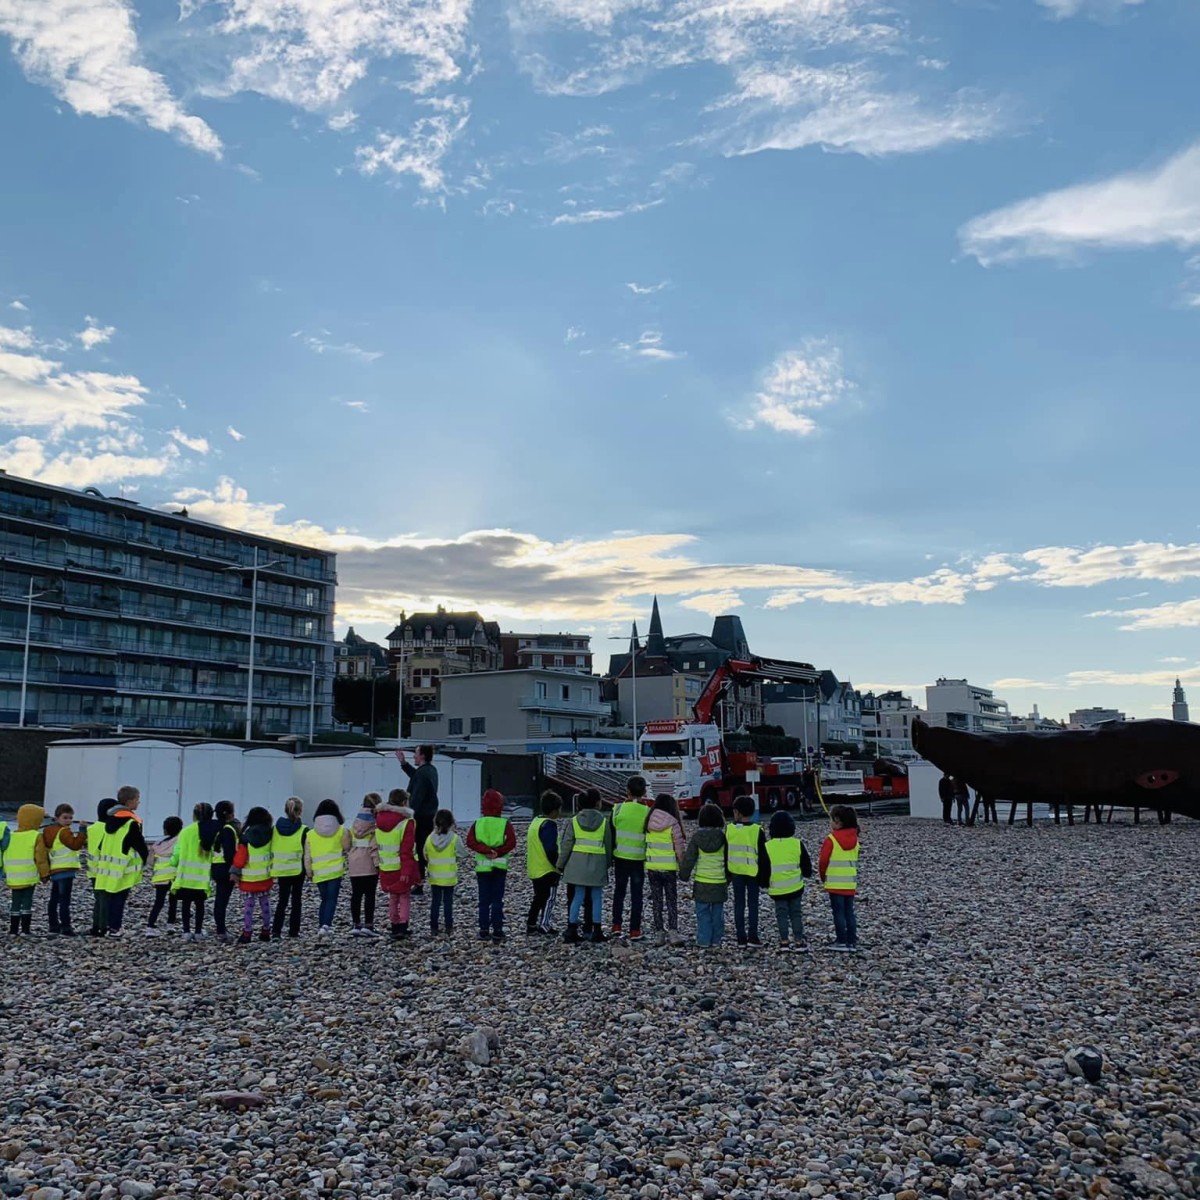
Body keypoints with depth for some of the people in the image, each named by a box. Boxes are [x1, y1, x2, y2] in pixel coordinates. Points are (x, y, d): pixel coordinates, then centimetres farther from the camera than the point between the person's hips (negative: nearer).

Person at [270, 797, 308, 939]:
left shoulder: (275, 828, 0)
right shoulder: (303, 831, -11)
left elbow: (271, 849, 6)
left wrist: (273, 869, 14)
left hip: (281, 870, 3)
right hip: (297, 870, -3)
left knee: (282, 900, 12)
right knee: (296, 900, 10)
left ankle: (276, 931, 2)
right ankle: (293, 931, 12)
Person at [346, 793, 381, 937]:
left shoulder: (356, 822, 11)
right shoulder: (376, 822, -9)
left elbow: (347, 845, 11)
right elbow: (375, 845, -16)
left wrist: (348, 861, 19)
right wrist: (378, 863, -13)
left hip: (354, 864, 6)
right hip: (369, 864, -6)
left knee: (356, 894, 10)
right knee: (370, 894, 0)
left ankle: (356, 925, 13)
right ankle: (368, 925, -2)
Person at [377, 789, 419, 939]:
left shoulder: (379, 819, 2)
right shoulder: (407, 822, -16)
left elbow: (378, 844, 11)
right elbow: (406, 850, -18)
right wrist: (407, 870, -18)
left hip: (385, 867, 5)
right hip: (402, 867, -5)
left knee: (392, 898, 18)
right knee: (404, 897, 9)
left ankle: (395, 928, 22)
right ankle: (402, 927, 0)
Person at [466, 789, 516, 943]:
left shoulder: (476, 824, 0)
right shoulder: (505, 823, -5)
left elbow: (470, 842, -11)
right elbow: (511, 843, -15)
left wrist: (486, 850, -13)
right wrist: (497, 852, -10)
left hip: (482, 867, 1)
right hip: (500, 866, -1)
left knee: (483, 901, 9)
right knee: (497, 900, 5)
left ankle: (484, 930, 9)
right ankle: (497, 931, 3)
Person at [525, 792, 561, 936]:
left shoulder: (535, 822, 11)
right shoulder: (549, 825, -18)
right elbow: (551, 850, -22)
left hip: (534, 869, 9)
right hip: (548, 870, -9)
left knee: (539, 897, 16)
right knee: (549, 898, 1)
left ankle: (531, 925, 18)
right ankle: (544, 925, 2)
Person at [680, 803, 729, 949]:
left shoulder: (697, 837, -7)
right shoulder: (723, 837, -4)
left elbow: (689, 859, -4)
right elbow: (728, 860, 6)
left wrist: (683, 875, 9)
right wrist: (728, 877, 18)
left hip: (702, 882, -1)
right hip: (720, 882, 1)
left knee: (703, 912, 6)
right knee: (717, 912, 12)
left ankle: (704, 940, 6)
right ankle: (716, 940, 16)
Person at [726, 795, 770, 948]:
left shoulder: (729, 829, -5)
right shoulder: (758, 831, -10)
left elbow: (725, 853, 3)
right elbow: (763, 855, -6)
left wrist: (727, 873, 12)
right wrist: (765, 875, 3)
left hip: (736, 872, 2)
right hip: (753, 872, -1)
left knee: (739, 904, 8)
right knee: (753, 904, 7)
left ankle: (741, 938, 9)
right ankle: (753, 936, 4)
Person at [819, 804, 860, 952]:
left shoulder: (831, 839, -13)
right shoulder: (854, 838, 5)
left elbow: (823, 861, -8)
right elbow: (853, 859, 13)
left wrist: (823, 877, 7)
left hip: (835, 883, -5)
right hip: (851, 882, 5)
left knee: (839, 912, 1)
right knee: (849, 912, 10)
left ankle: (841, 941, 2)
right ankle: (852, 941, 11)